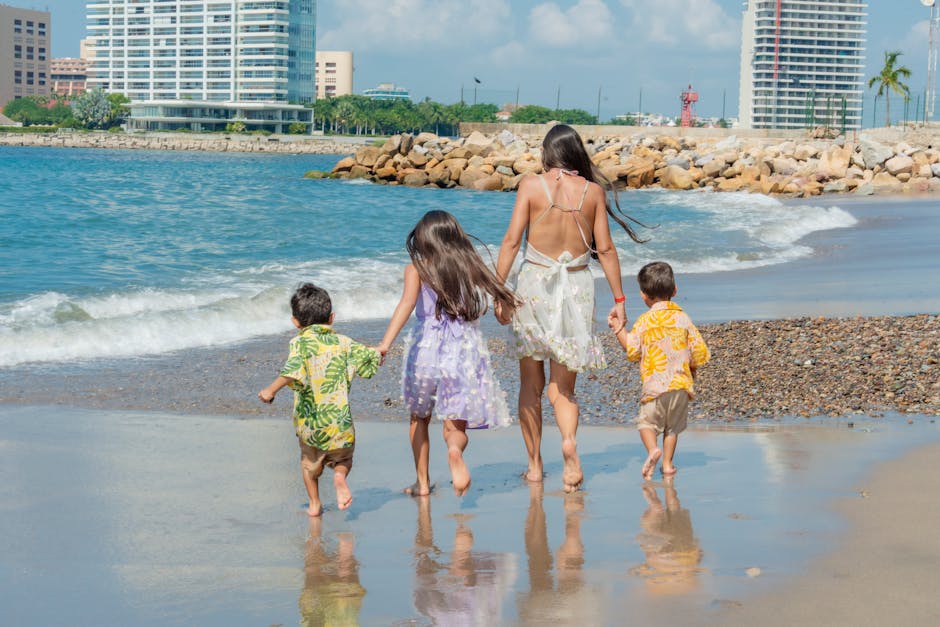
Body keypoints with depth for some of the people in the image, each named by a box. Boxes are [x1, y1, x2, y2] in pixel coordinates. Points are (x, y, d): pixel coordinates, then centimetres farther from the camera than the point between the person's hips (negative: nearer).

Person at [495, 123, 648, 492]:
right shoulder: (593, 191, 2)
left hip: (535, 282, -1)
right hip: (577, 285, 1)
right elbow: (605, 248, 3)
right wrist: (619, 298, 9)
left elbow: (512, 240, -7)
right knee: (562, 386, 8)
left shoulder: (531, 185, -3)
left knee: (530, 384, 12)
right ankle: (569, 441, -21)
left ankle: (534, 464, 14)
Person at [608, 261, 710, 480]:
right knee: (672, 426, 15)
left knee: (646, 421, 8)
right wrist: (691, 368, 23)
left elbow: (633, 351, 2)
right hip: (681, 382, 3)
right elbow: (700, 351, 3)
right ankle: (668, 463, 11)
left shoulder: (644, 322, -2)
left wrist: (618, 329, 13)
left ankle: (652, 449, -18)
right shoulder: (683, 318, 4)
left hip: (655, 385, -3)